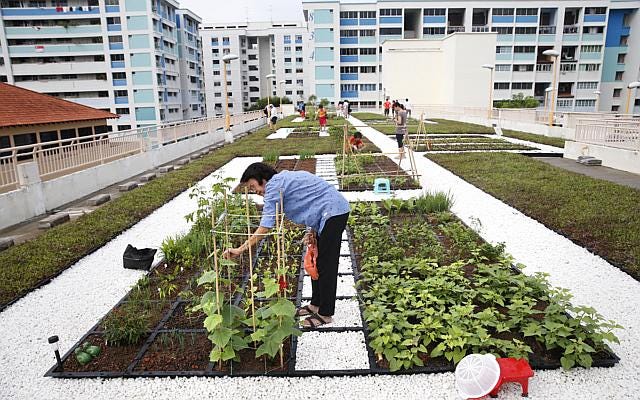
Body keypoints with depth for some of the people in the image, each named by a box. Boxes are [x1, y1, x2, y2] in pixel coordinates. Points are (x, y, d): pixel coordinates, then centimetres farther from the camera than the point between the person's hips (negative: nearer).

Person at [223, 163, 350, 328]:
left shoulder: (274, 185, -14)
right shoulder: (284, 178, 17)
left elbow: (265, 226, -21)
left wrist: (240, 249, -18)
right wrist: (313, 231, 6)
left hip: (334, 212, -11)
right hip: (332, 211, 11)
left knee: (326, 264, -3)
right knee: (317, 261, 17)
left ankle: (325, 314, 8)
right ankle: (316, 304, 29)